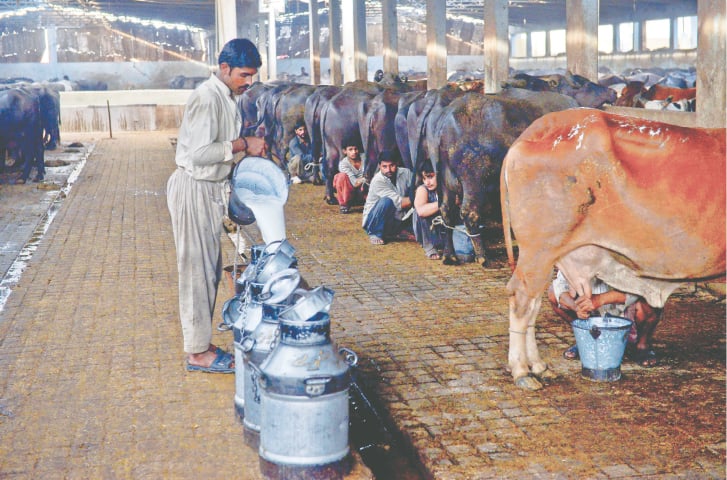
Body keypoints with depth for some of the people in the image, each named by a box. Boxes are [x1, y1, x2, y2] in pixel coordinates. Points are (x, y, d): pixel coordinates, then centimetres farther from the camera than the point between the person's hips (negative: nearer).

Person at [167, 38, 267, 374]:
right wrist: (242, 145, -21)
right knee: (197, 270, -3)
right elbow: (199, 153, -28)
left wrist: (249, 148, 4)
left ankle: (201, 343, 26)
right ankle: (197, 353, 7)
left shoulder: (227, 97, 12)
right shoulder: (206, 98, -20)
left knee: (209, 270, 15)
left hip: (211, 189, 10)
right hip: (194, 190, -10)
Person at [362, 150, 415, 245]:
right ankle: (374, 234, -13)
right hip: (374, 221, -5)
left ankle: (398, 232, 3)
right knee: (386, 201, -34)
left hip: (397, 221, 5)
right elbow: (399, 203, -27)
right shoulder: (377, 181, -21)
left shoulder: (405, 173, -4)